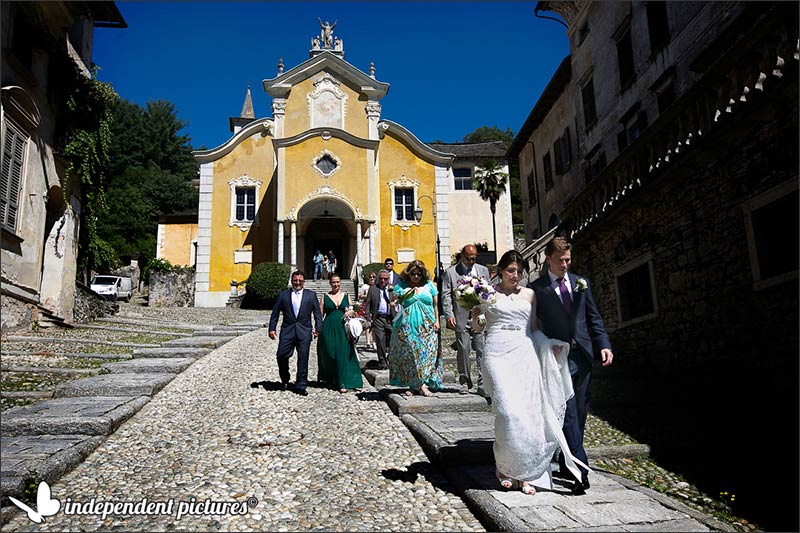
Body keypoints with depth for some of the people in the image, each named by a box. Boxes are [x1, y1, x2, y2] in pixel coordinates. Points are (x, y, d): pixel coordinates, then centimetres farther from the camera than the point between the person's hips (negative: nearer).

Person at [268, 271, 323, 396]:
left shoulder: (311, 295, 9)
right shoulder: (283, 294, 9)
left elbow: (317, 313, 7)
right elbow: (275, 313, 8)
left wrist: (318, 328, -3)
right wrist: (272, 328, 1)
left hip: (304, 331, 0)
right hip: (287, 330, 1)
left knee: (303, 358, -1)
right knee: (281, 356, -4)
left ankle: (300, 386, 8)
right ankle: (285, 380, 21)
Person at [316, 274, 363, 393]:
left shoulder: (346, 296, 12)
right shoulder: (325, 297, 7)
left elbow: (353, 312, 17)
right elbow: (320, 315, 4)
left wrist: (351, 313, -7)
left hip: (343, 329, 1)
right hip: (328, 329, -1)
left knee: (343, 354, -6)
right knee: (328, 355, 3)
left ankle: (343, 383, -4)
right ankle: (329, 380, 21)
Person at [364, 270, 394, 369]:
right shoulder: (372, 289, 12)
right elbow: (367, 304, 9)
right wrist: (368, 317, 0)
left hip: (391, 319, 0)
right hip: (378, 319, 0)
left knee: (392, 341, 0)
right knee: (380, 342, -1)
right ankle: (382, 363, 9)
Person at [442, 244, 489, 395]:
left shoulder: (483, 270, 13)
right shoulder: (451, 272, 5)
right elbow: (446, 295, 2)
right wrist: (449, 314, -8)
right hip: (461, 318, -1)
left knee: (482, 350, -4)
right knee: (463, 350, 5)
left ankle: (482, 383, 1)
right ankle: (465, 382, 18)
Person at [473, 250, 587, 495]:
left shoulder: (530, 294, 15)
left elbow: (533, 329, 18)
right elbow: (477, 328, 11)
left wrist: (550, 344, 3)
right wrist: (475, 314, -9)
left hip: (525, 354, 3)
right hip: (498, 353, -3)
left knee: (529, 413, -4)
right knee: (509, 412, -14)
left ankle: (525, 472, 9)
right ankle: (506, 468, 8)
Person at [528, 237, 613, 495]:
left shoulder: (581, 283, 13)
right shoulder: (536, 289, -1)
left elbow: (594, 317, 13)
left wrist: (604, 344, 0)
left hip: (582, 356, 5)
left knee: (579, 415, 10)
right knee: (568, 414, -9)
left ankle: (566, 465, 24)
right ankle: (581, 471, -11)